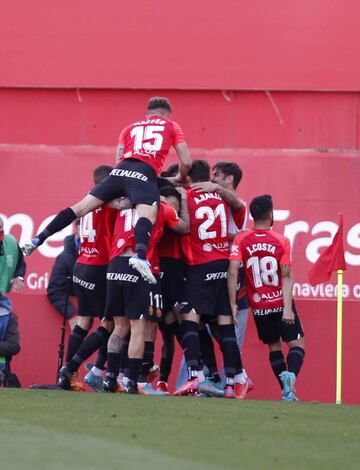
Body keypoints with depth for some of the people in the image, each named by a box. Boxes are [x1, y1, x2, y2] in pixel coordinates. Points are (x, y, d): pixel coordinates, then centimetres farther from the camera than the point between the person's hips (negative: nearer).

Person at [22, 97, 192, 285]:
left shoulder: (131, 128, 31)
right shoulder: (172, 127, 23)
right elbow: (186, 162, 16)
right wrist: (179, 179, 36)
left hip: (120, 171, 4)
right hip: (145, 173, -4)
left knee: (82, 207, 8)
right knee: (147, 214, -26)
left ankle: (39, 239, 9)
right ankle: (140, 255, -55)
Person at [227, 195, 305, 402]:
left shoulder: (241, 240, -5)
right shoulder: (281, 241, -8)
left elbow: (233, 272, -14)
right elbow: (286, 276, -13)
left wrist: (233, 303, -9)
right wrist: (288, 308, -15)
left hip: (259, 306, 2)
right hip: (281, 302, -2)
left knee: (274, 346, 15)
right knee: (296, 343, 3)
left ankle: (286, 389, 4)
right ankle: (290, 373, -26)